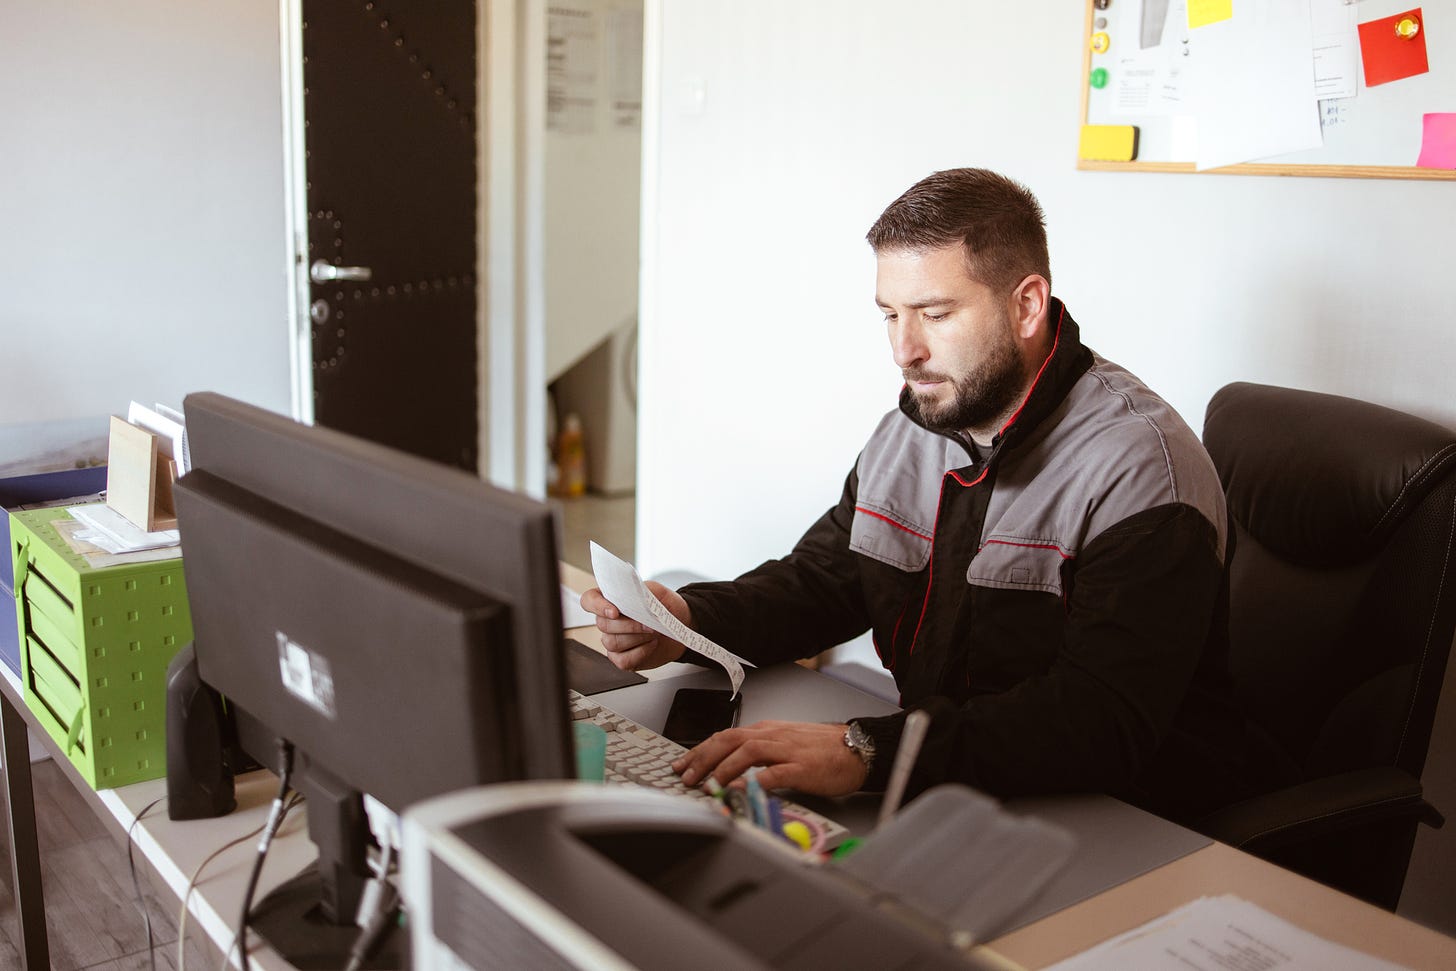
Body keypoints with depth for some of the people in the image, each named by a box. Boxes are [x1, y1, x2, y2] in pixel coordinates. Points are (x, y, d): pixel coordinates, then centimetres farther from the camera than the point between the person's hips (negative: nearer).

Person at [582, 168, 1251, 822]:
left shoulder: (1143, 466, -19)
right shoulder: (906, 434, 7)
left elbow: (1104, 719, -29)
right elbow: (817, 583, 14)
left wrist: (869, 750, -39)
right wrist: (689, 620, -7)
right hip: (931, 793, 6)